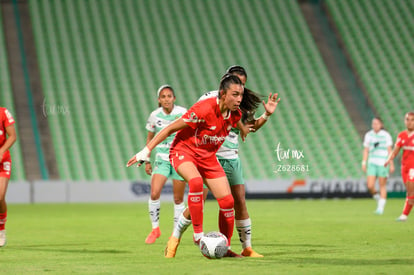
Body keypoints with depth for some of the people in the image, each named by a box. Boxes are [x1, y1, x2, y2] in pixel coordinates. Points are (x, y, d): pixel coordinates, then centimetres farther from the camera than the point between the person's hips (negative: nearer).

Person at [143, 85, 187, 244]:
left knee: (178, 199, 2)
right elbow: (150, 138, 12)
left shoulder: (182, 113, -8)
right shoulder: (155, 116, -1)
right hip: (162, 159, 1)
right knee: (154, 194, -16)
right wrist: (147, 161, 10)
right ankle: (155, 229, 2)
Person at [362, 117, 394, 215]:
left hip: (383, 164, -3)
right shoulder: (368, 135, 7)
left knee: (382, 186, -1)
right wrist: (364, 163, 5)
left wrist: (391, 165, -4)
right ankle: (378, 198, 21)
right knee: (370, 186, -7)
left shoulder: (386, 135, -3)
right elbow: (366, 150, 11)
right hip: (372, 163, 3)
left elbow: (390, 150, -2)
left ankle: (380, 208, 7)